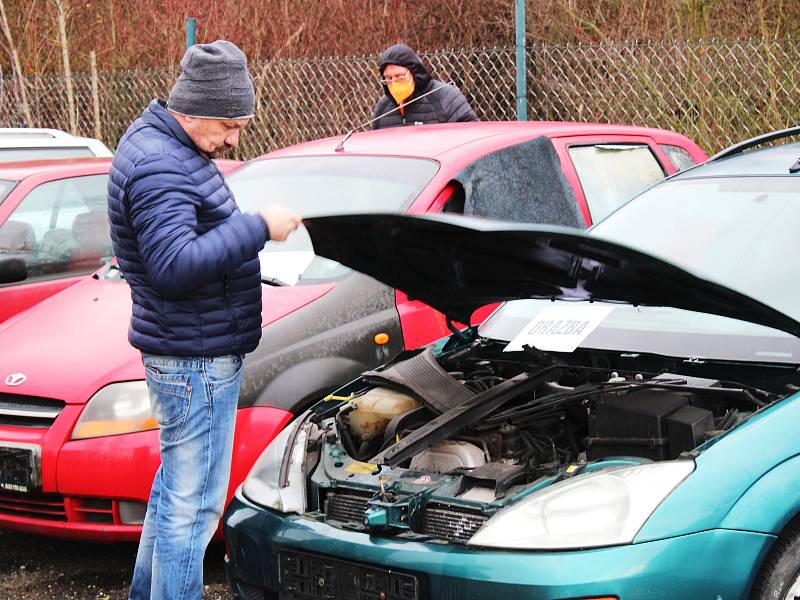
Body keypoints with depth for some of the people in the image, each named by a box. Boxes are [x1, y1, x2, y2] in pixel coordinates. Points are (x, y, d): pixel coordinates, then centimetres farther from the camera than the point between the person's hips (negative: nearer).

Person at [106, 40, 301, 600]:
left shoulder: (162, 146, 13)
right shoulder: (158, 167, -21)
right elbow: (175, 266, -30)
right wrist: (258, 227, -26)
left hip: (195, 353, 11)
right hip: (196, 360, -11)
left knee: (176, 487, 20)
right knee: (194, 502, -4)